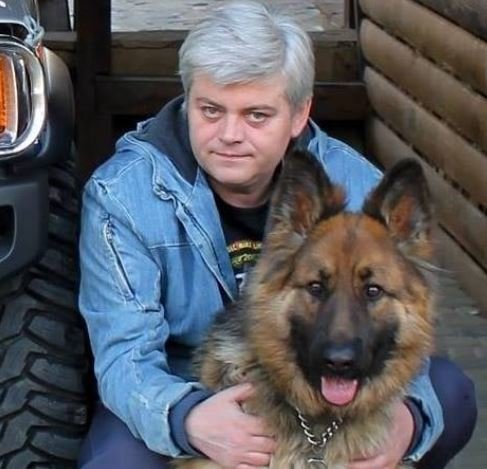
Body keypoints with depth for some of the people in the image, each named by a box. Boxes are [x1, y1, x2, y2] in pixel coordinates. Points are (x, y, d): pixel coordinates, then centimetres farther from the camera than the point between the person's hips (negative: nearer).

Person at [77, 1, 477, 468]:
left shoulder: (352, 184, -13)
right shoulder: (120, 193, -19)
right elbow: (125, 356, -22)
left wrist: (404, 416, -37)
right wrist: (187, 420, -45)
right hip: (172, 395, -2)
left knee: (449, 390, -17)